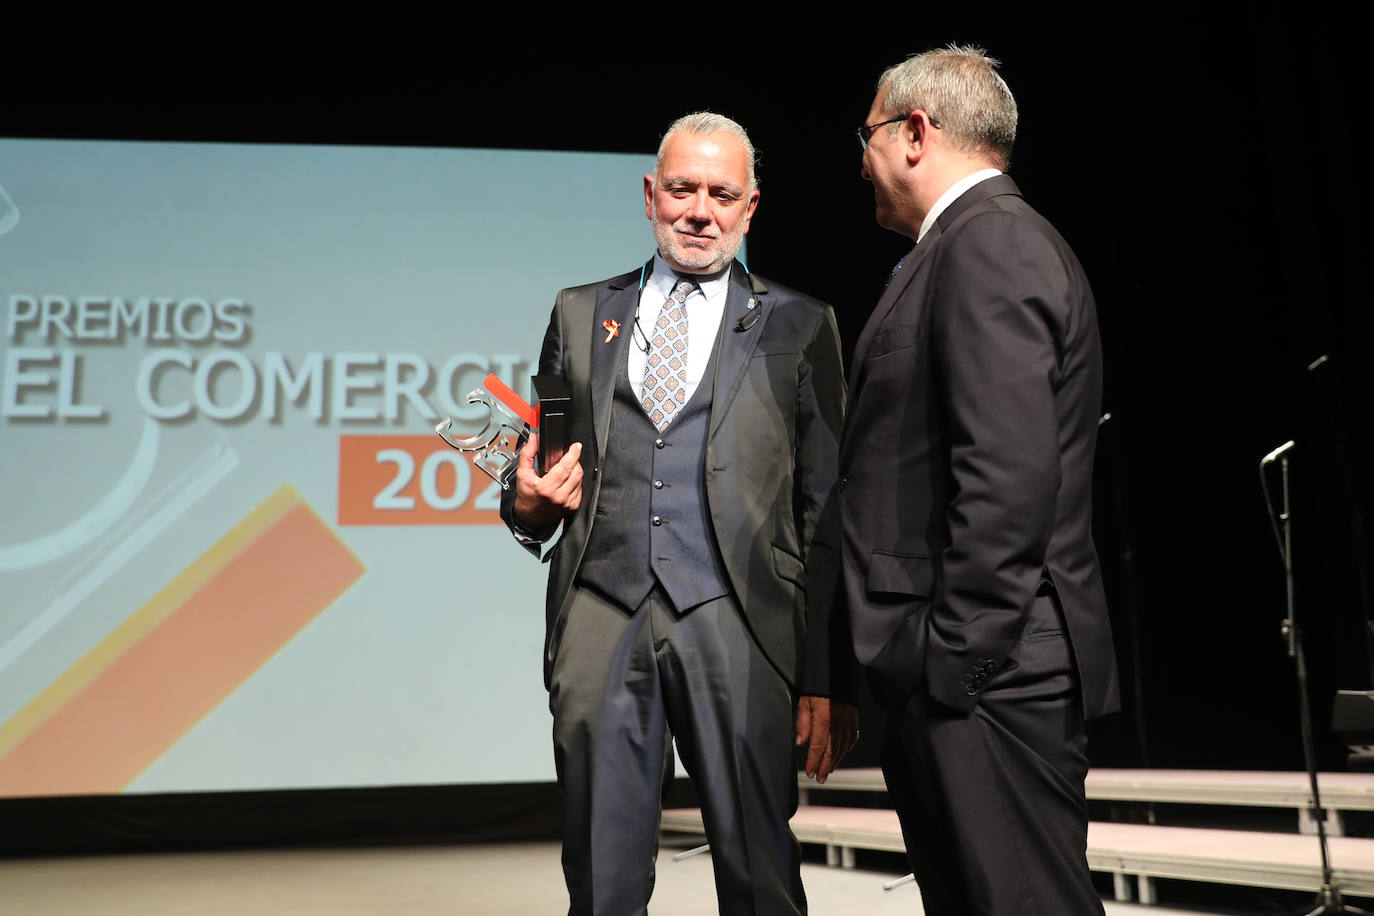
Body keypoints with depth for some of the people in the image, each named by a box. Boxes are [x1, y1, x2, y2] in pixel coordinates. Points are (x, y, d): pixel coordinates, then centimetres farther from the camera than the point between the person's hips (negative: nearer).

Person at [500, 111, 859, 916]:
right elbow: (537, 465, 21)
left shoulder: (798, 327, 8)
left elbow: (827, 510, 4)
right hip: (601, 617, 2)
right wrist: (529, 502, -4)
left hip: (734, 622, -2)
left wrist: (831, 679, -2)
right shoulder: (580, 313, 15)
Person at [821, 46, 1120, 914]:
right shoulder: (993, 240, 20)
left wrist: (955, 660, -19)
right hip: (959, 676, 10)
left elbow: (1010, 476, -22)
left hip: (988, 677, -10)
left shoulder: (989, 243, -11)